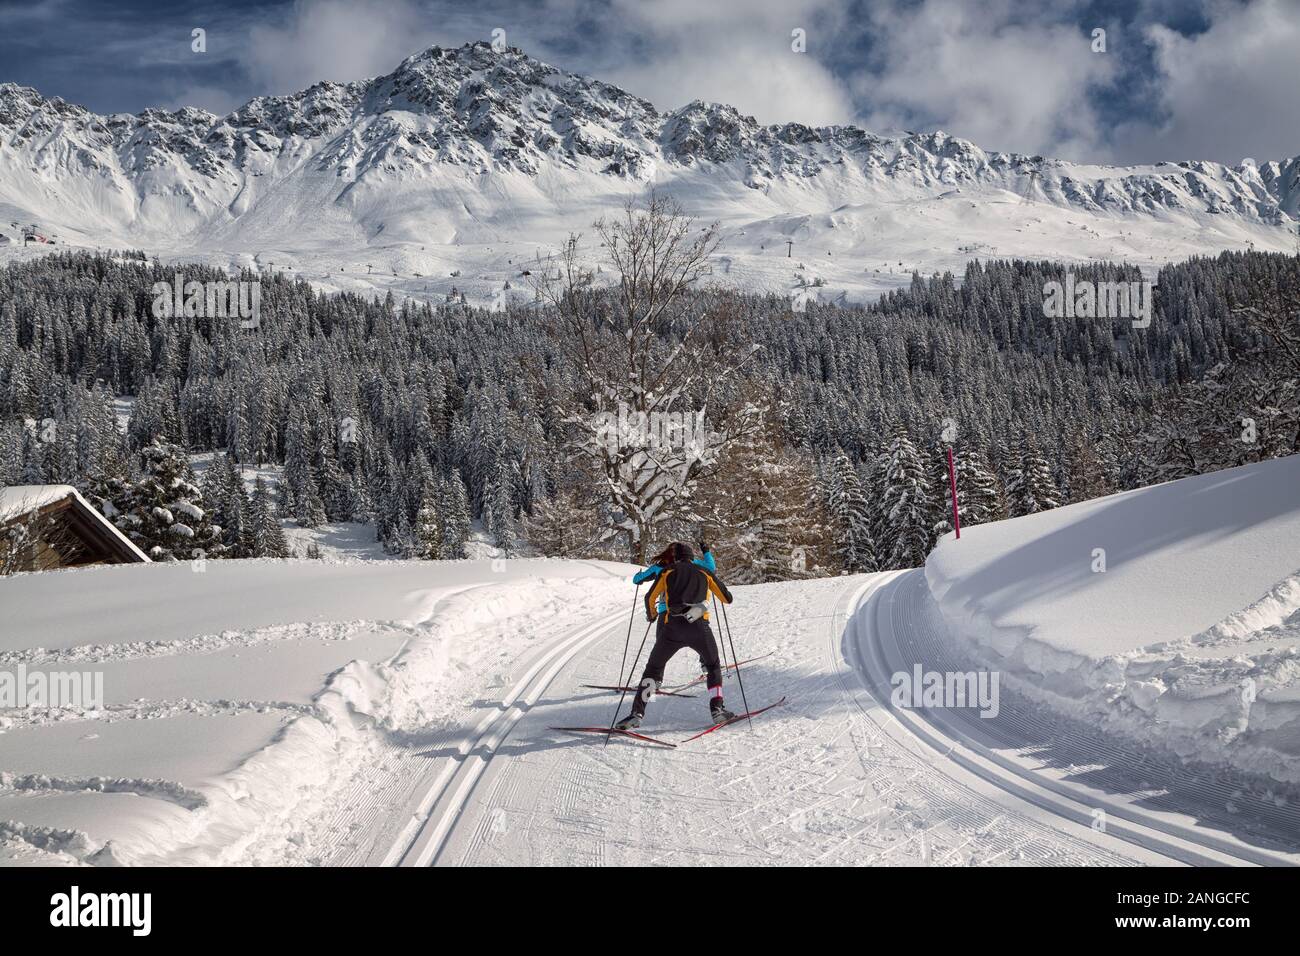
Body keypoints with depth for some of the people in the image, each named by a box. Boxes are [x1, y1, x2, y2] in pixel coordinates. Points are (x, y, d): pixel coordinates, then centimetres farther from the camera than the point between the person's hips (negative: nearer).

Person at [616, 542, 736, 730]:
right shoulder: (705, 572, 19)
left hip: (672, 627, 0)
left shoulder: (667, 571, 17)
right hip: (699, 627, 0)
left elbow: (650, 598, 11)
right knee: (714, 666, 24)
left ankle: (637, 713, 1)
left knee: (653, 668, 12)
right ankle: (717, 709, 12)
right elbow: (727, 599, 21)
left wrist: (651, 615, 33)